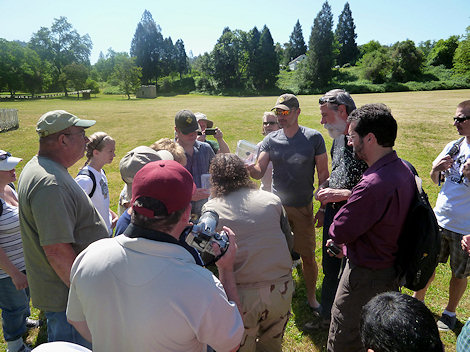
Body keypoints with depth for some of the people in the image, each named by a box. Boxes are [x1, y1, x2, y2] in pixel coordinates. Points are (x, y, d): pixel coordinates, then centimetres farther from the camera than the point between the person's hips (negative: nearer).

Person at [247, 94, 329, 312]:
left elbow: (323, 174, -2)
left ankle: (311, 296, 30)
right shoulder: (271, 140, 0)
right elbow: (259, 172, -6)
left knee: (308, 256, 7)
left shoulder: (313, 138, -5)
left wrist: (323, 207, -4)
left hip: (303, 207, -2)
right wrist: (248, 167, -30)